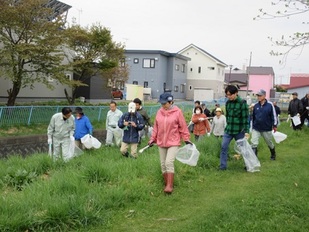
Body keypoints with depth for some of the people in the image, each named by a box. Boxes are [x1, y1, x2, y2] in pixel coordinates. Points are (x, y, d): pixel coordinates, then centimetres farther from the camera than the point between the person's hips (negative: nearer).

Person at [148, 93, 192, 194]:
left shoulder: (177, 112, -9)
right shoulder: (159, 112, 3)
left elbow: (183, 127, -4)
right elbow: (156, 127, 10)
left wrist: (186, 139, -2)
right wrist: (152, 139, 10)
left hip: (173, 142, -5)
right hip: (161, 142, 5)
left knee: (169, 162, -17)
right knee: (163, 164, 9)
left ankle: (170, 186, -10)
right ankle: (167, 184, 22)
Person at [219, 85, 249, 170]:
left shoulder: (242, 103, -12)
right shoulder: (228, 102, 5)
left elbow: (245, 118, -14)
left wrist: (246, 131, -17)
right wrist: (228, 125, 14)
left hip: (239, 131, -5)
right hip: (228, 130, 5)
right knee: (223, 147, -2)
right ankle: (223, 166, 6)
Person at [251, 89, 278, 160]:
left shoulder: (270, 105, -10)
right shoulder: (256, 105, 0)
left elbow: (274, 115, -4)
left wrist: (274, 125, -4)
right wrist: (252, 126, 14)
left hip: (267, 129, -2)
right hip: (256, 129, 2)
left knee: (269, 143, 17)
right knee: (254, 144, -10)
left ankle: (273, 154, 43)